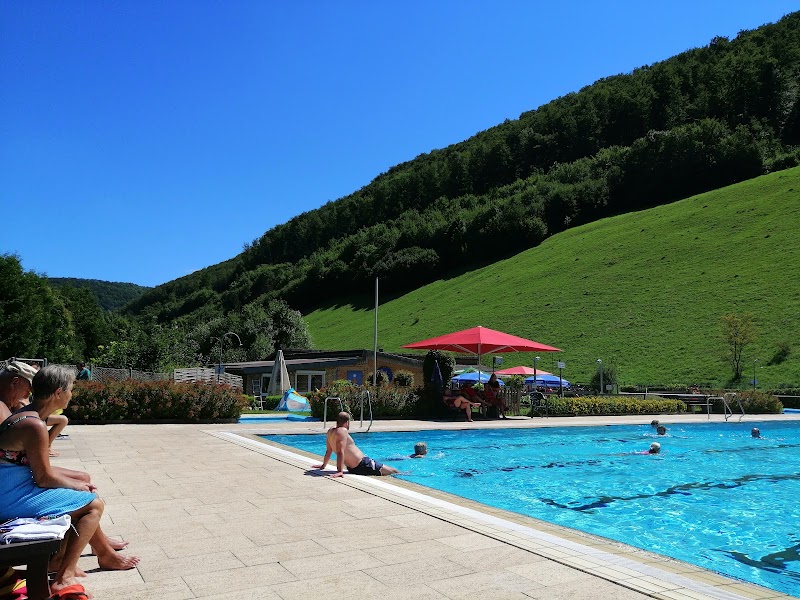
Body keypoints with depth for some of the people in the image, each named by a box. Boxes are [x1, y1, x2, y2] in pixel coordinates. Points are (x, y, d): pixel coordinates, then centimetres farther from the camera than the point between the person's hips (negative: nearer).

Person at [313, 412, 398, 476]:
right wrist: (340, 471, -32)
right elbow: (340, 452, -27)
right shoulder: (342, 431, -19)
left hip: (352, 469, 10)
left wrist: (323, 465, 29)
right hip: (362, 465, -10)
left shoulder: (330, 431, 8)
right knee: (394, 471, -2)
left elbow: (328, 451, 18)